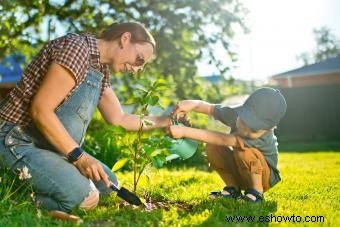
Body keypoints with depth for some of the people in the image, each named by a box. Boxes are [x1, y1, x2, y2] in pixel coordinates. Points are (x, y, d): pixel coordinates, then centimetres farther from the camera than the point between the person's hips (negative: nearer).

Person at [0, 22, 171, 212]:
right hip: (17, 139, -10)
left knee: (108, 183, 12)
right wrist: (78, 156, -25)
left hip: (46, 142, 10)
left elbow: (118, 119, 19)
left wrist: (166, 121, 17)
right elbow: (40, 110, -24)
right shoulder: (77, 47, -19)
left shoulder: (101, 70, 11)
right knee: (80, 195, -28)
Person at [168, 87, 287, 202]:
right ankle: (233, 189, -1)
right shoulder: (236, 113, -21)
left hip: (265, 177, -6)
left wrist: (184, 131, -47)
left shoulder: (262, 137, -38)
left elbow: (221, 140, -44)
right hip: (240, 171, 6)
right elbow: (210, 108, -11)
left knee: (244, 151, -36)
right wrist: (192, 104, -35)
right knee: (212, 147, -18)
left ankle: (256, 193, -13)